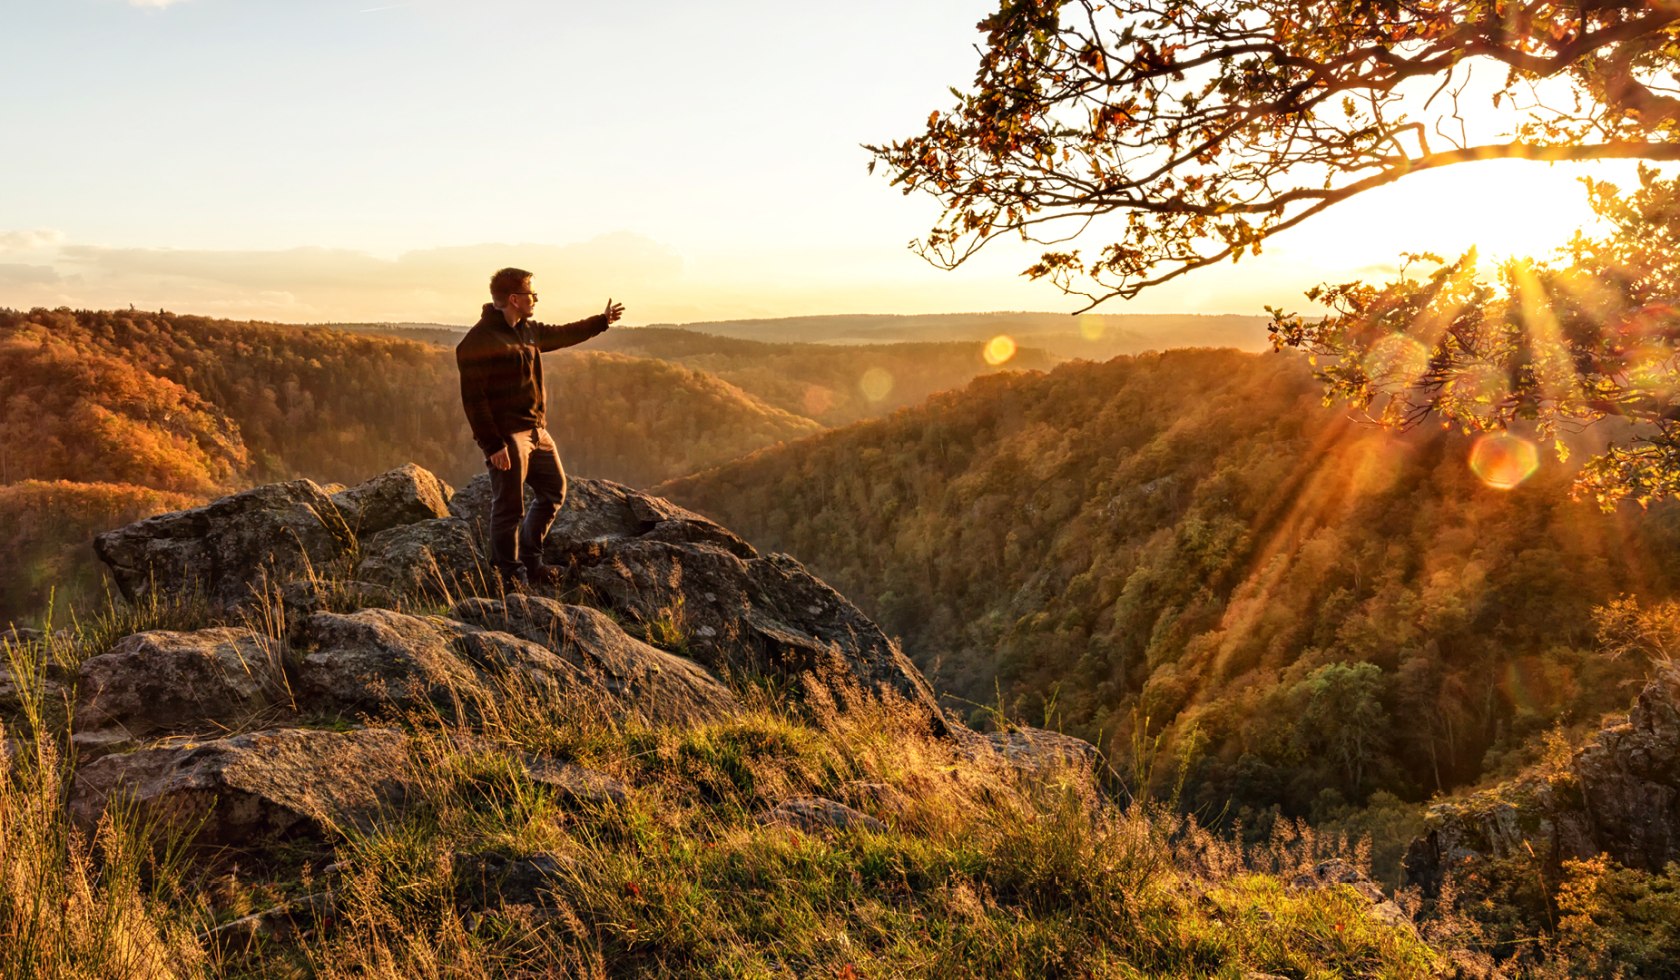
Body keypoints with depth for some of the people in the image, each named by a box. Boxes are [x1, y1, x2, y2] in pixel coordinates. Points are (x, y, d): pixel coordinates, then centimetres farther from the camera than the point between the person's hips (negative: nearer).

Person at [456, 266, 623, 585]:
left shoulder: (527, 330, 12)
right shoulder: (478, 341, -15)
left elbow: (561, 334, 31)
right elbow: (473, 398, -18)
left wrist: (602, 321, 39)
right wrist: (493, 445, -22)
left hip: (537, 431, 9)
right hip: (507, 438, -9)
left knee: (553, 490, 18)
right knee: (509, 508, -2)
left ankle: (530, 559, 31)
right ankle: (509, 576, 11)